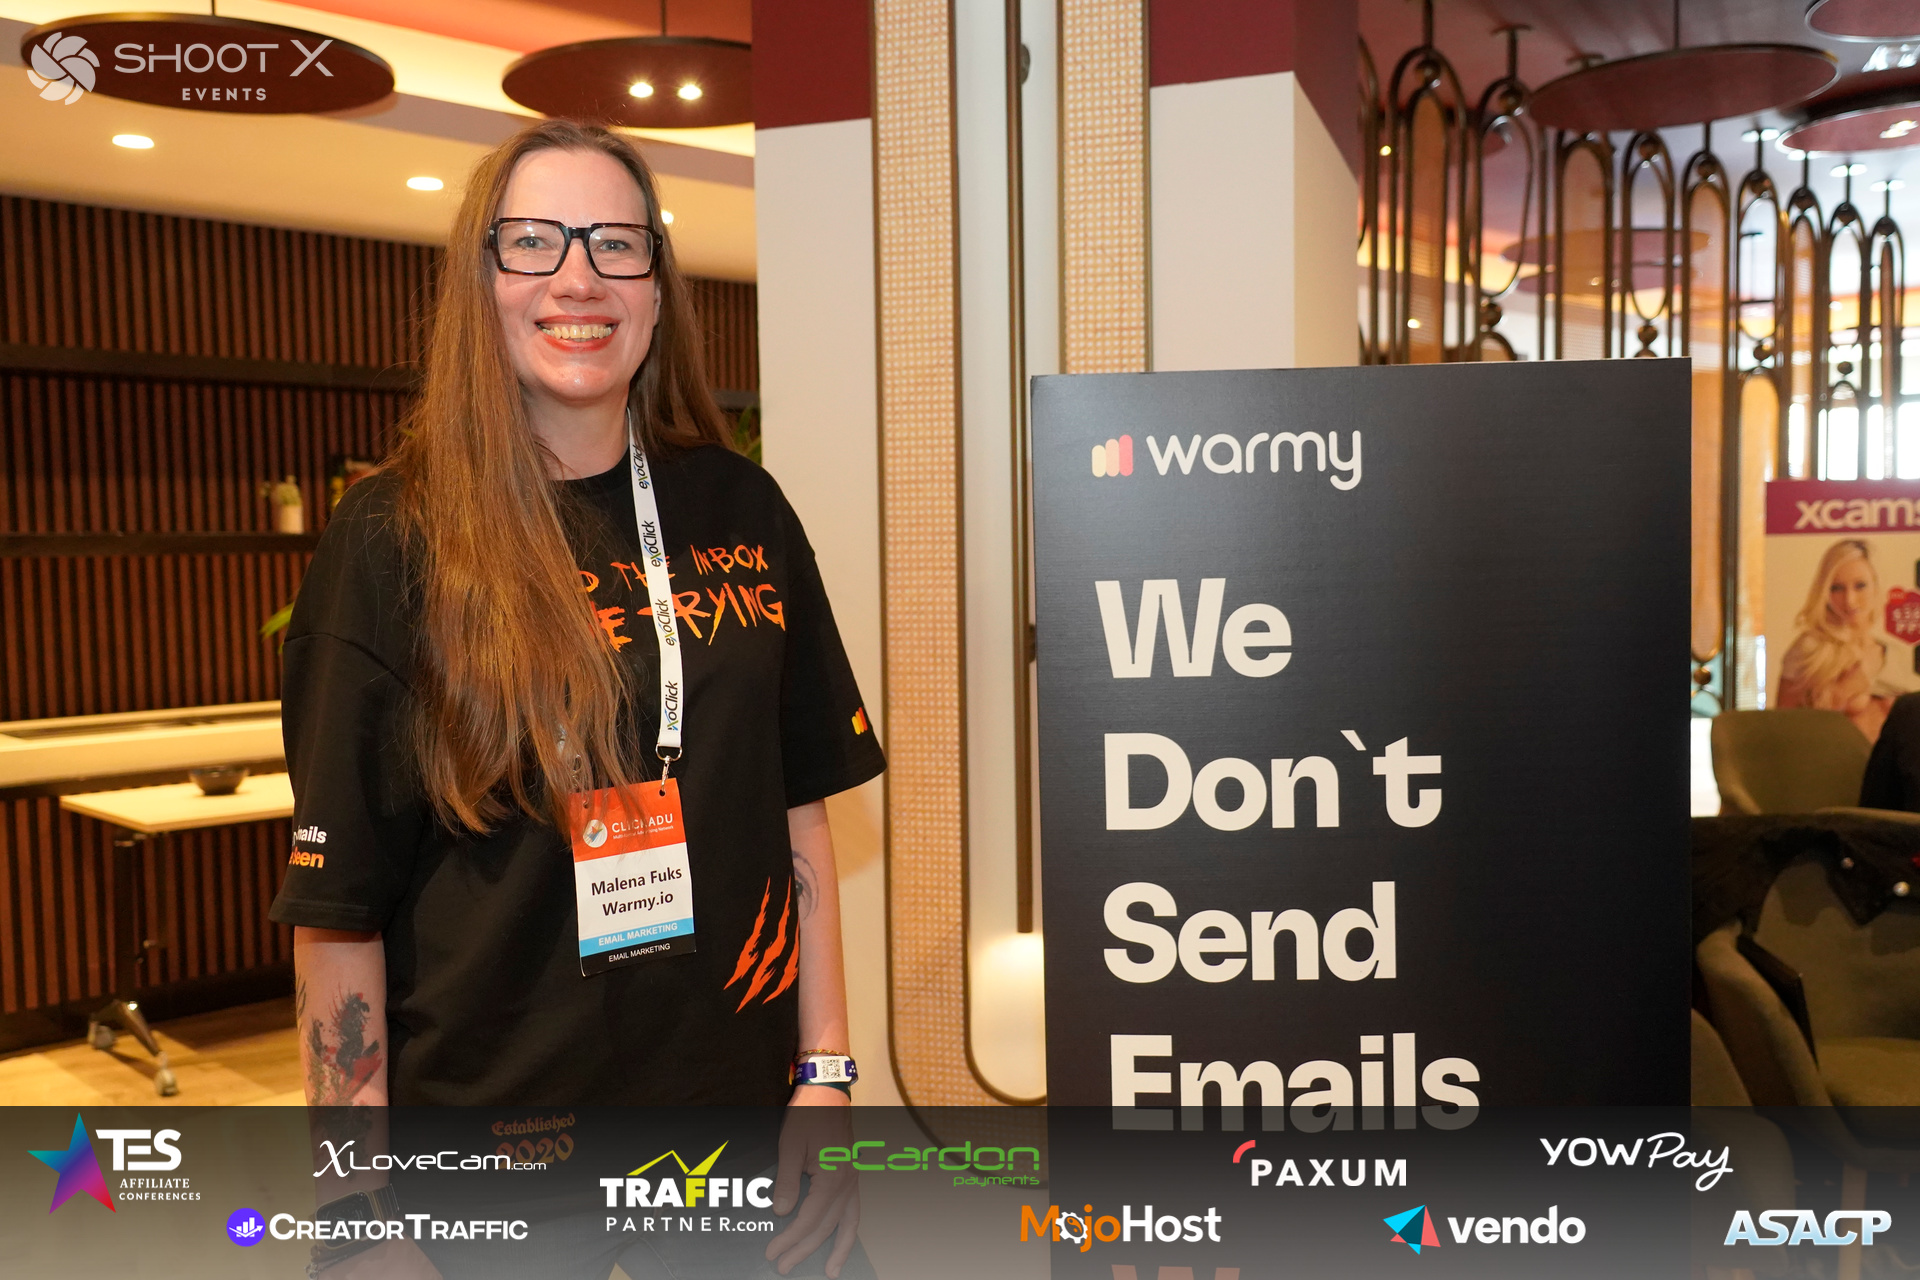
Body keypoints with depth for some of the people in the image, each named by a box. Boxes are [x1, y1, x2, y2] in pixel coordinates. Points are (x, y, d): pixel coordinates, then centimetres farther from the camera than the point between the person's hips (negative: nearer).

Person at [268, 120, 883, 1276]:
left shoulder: (739, 510, 1)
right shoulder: (396, 540, -9)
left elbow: (799, 805, 3)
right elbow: (336, 902, -8)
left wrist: (826, 1068, 0)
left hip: (737, 1091, 3)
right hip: (485, 1098, -3)